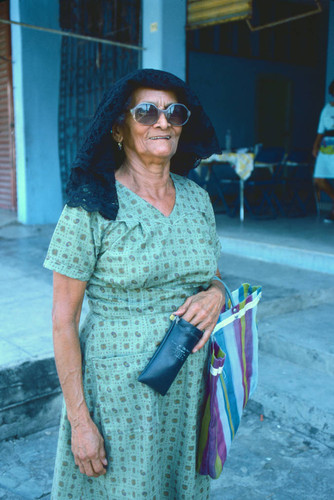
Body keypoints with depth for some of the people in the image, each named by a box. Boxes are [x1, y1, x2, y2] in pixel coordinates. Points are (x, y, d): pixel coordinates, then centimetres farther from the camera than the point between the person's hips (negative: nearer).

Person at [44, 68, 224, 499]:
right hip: (119, 391, -5)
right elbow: (63, 321, -12)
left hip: (188, 386, 5)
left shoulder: (197, 198, 2)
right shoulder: (92, 206, -14)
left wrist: (215, 295, -10)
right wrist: (79, 420, -13)